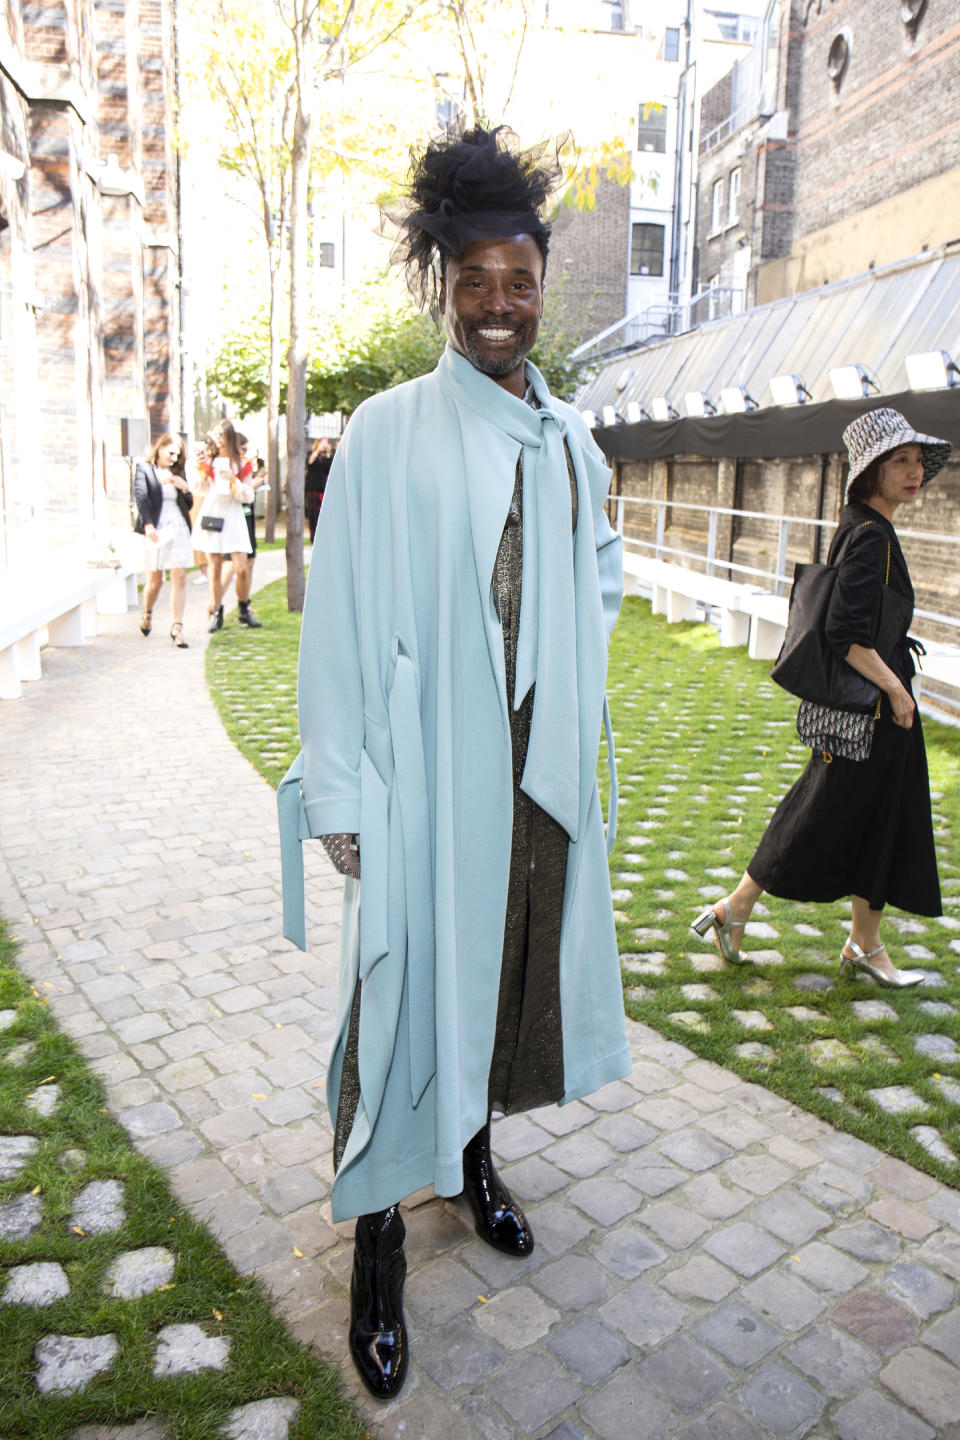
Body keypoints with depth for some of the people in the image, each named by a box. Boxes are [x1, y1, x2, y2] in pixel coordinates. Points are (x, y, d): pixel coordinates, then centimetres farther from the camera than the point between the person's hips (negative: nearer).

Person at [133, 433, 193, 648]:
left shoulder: (178, 473, 16)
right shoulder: (144, 469, 2)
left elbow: (189, 504, 18)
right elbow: (141, 497, -10)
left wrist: (184, 488, -2)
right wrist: (148, 525, -23)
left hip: (179, 529, 4)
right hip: (157, 530, -4)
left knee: (180, 577, -4)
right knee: (155, 579, 2)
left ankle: (177, 628, -1)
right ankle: (147, 616, 30)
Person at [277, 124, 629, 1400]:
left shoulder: (569, 440, 9)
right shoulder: (390, 433, -6)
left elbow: (604, 566, 26)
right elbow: (341, 618, -9)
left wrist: (571, 655, 8)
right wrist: (338, 791, -13)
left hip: (541, 766, 5)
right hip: (427, 768, -5)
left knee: (509, 969, 16)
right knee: (407, 985, 2)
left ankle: (475, 1154, 40)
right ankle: (377, 1242, 21)